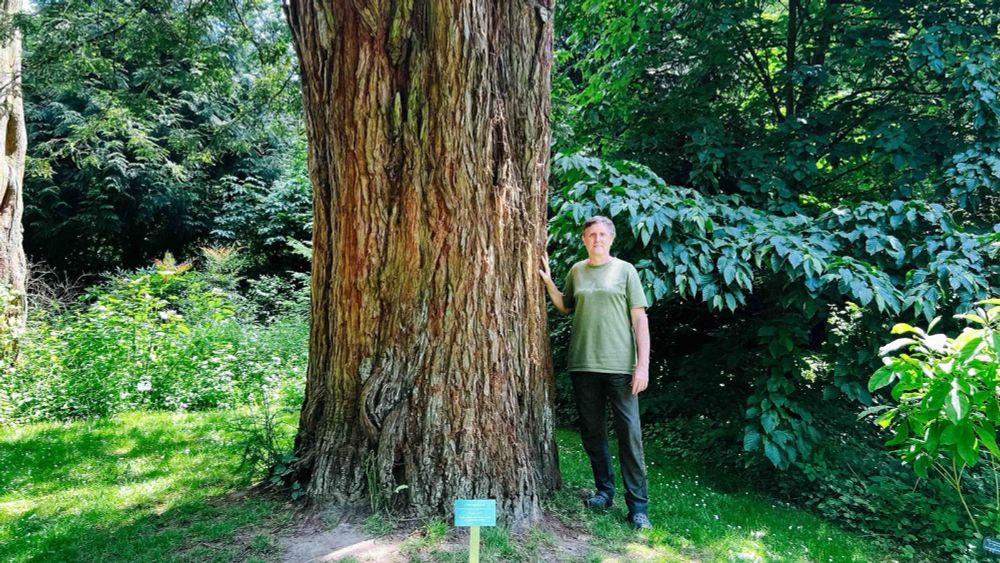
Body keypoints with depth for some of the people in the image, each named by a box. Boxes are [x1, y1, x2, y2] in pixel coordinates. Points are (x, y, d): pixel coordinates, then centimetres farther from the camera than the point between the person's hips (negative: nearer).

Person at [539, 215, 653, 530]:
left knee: (629, 434, -3)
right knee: (592, 431, 11)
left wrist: (643, 364, -8)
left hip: (620, 365, -3)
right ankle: (604, 490, 26)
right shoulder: (576, 271, 10)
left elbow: (640, 319, -1)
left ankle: (637, 505, 4)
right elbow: (565, 307, 22)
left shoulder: (625, 270, 1)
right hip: (583, 364, 4)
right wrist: (548, 282, 6)